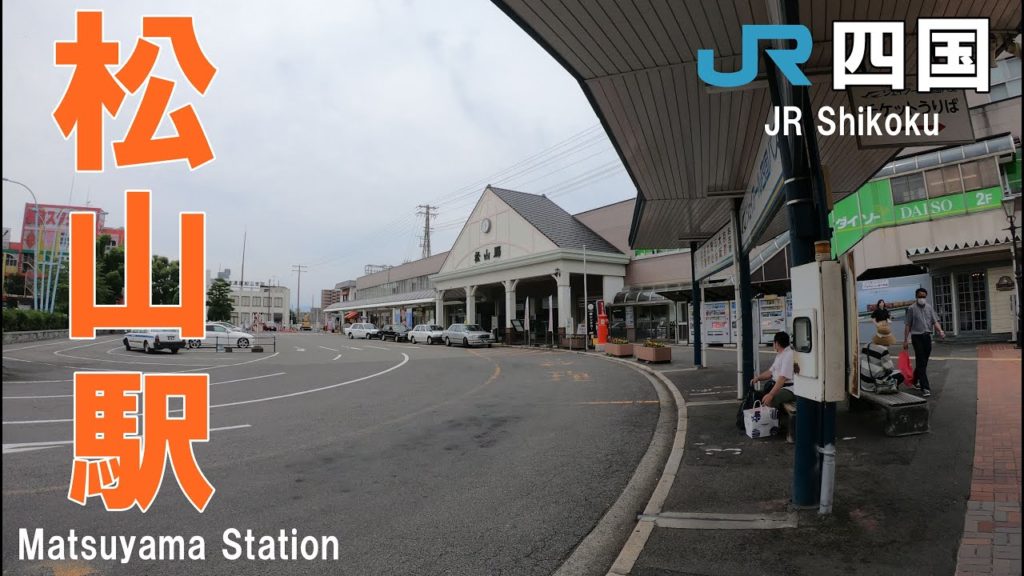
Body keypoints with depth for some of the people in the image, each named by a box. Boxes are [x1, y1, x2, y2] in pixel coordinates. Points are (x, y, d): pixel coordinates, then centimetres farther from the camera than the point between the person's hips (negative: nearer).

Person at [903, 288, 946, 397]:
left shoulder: (929, 307, 8)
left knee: (924, 361, 13)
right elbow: (907, 325, -2)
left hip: (927, 336, 5)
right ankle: (925, 387, -9)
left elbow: (935, 321, 4)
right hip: (917, 336, -5)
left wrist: (940, 331, -16)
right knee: (921, 362, -7)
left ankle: (915, 380, 33)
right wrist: (905, 340, -5)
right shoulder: (911, 308, -3)